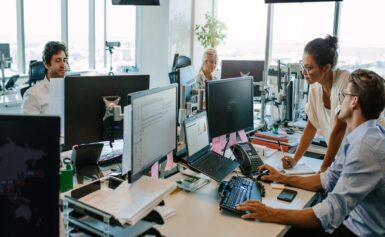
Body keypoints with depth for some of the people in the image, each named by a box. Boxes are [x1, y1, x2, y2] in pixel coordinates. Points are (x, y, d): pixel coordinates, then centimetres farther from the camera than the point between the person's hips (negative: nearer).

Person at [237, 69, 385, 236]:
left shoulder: (365, 146, -29)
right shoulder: (364, 136, 3)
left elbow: (332, 212, -31)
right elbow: (329, 178, 10)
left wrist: (273, 215, -27)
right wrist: (283, 178, 10)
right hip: (353, 220, 8)